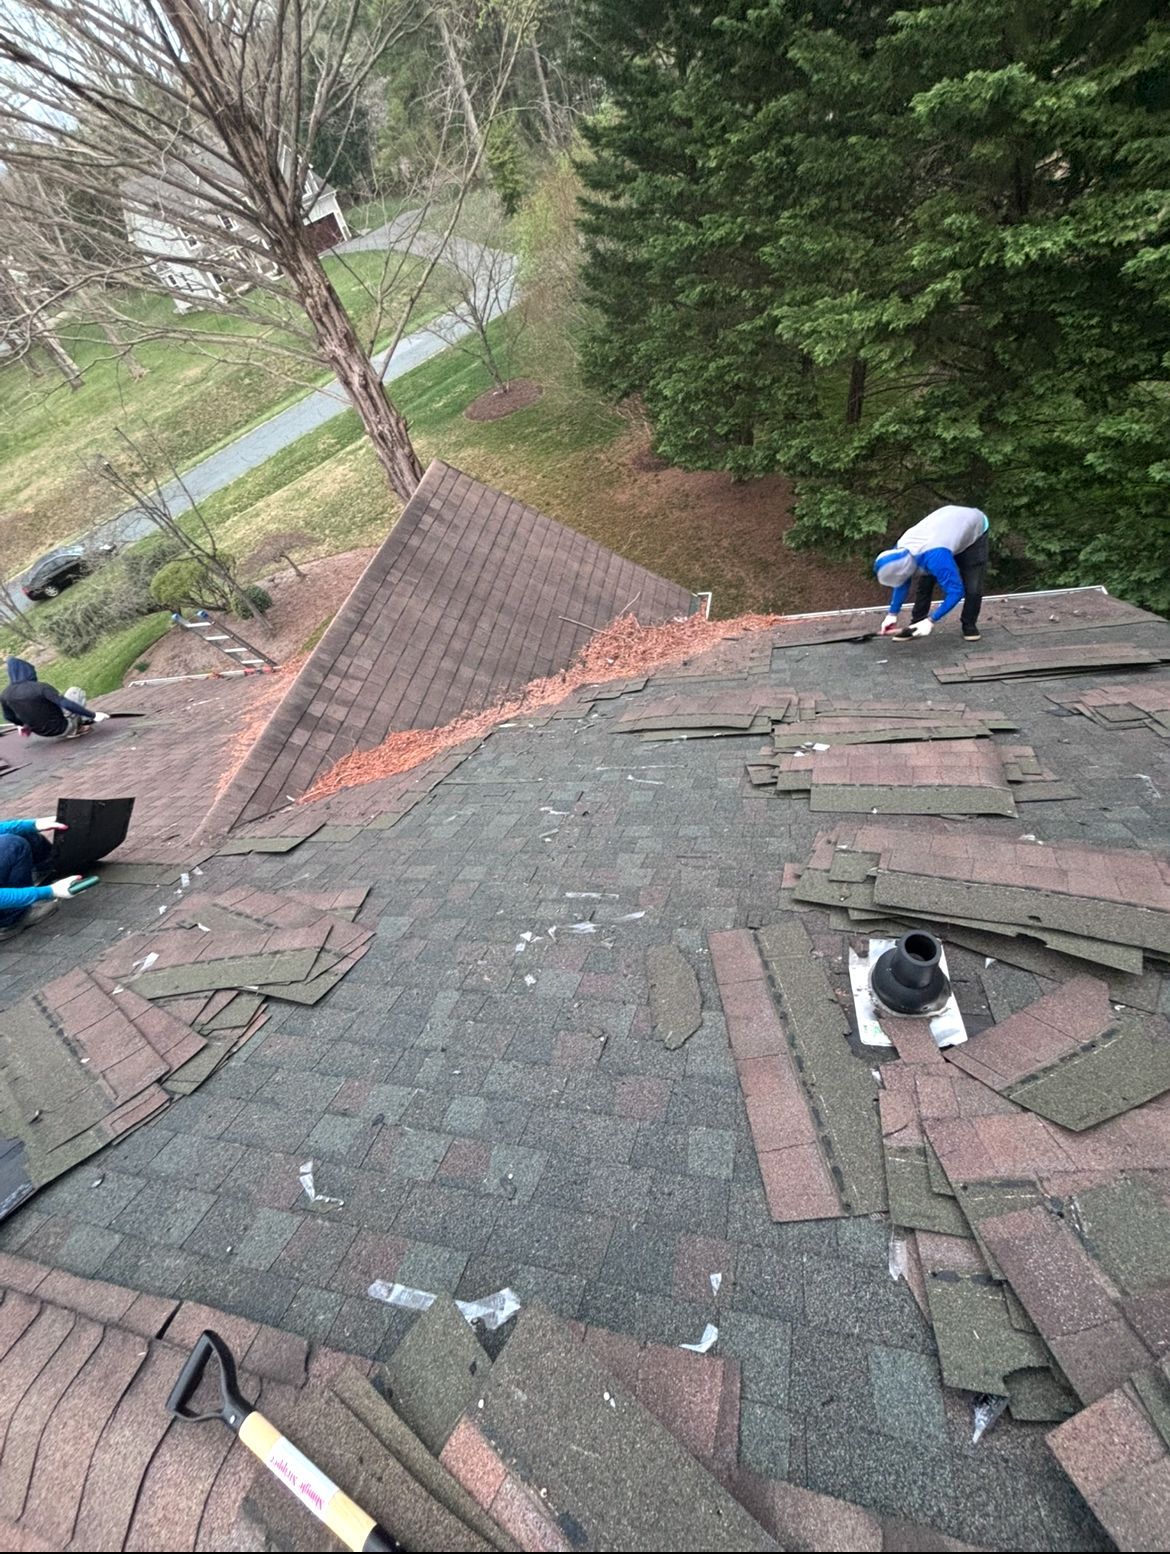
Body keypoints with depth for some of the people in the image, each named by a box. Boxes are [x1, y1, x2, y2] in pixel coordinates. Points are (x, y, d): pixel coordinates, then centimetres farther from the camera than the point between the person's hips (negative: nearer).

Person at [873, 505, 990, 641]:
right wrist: (892, 614, -4)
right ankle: (916, 625, 11)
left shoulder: (936, 557, -47)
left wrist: (930, 621, -37)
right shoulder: (900, 550, -24)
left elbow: (956, 590, -38)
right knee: (924, 582, -3)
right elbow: (902, 583, -5)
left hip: (975, 528, -5)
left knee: (972, 587, -13)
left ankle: (969, 625, 10)